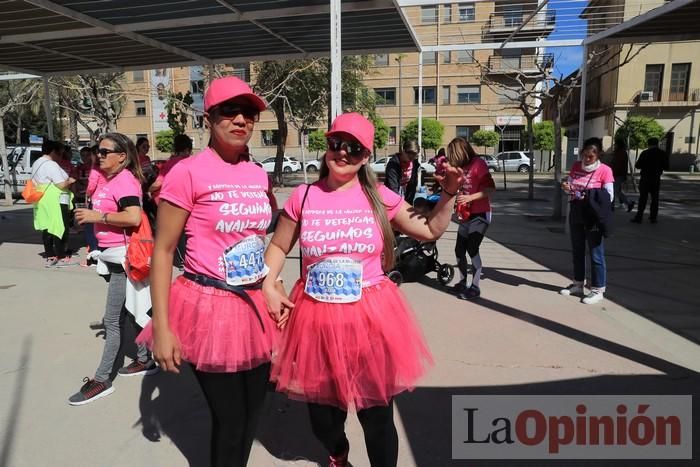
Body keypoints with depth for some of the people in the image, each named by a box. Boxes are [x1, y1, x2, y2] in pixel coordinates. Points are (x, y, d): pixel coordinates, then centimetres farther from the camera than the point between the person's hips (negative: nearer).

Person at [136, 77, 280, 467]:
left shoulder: (259, 175, 6)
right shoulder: (188, 173, -12)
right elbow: (163, 250, -10)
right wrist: (162, 327, -13)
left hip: (256, 307, 6)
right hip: (209, 307, -6)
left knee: (253, 412, 18)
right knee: (229, 419, 8)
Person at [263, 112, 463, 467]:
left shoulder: (379, 197, -2)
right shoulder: (303, 197, -1)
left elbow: (430, 231, 7)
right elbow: (278, 246, 10)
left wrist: (449, 192, -4)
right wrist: (268, 287, -4)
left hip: (370, 316, -1)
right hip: (315, 317, 2)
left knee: (377, 414, 7)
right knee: (320, 408, 18)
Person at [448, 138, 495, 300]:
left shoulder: (478, 163, -11)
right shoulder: (462, 167, 12)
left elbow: (491, 188, -18)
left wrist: (470, 198, -26)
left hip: (479, 215, -8)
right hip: (465, 216, 8)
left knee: (472, 248, -17)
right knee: (459, 250, 10)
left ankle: (475, 287, -10)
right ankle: (463, 282, 26)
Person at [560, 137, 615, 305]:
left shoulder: (605, 170, -11)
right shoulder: (576, 166, 4)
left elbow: (609, 197, -12)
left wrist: (591, 198, -26)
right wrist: (566, 187, -9)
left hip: (592, 217, -6)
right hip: (575, 215, 6)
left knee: (596, 254, 2)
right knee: (577, 251, 15)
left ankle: (598, 290, 11)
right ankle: (578, 284, 28)